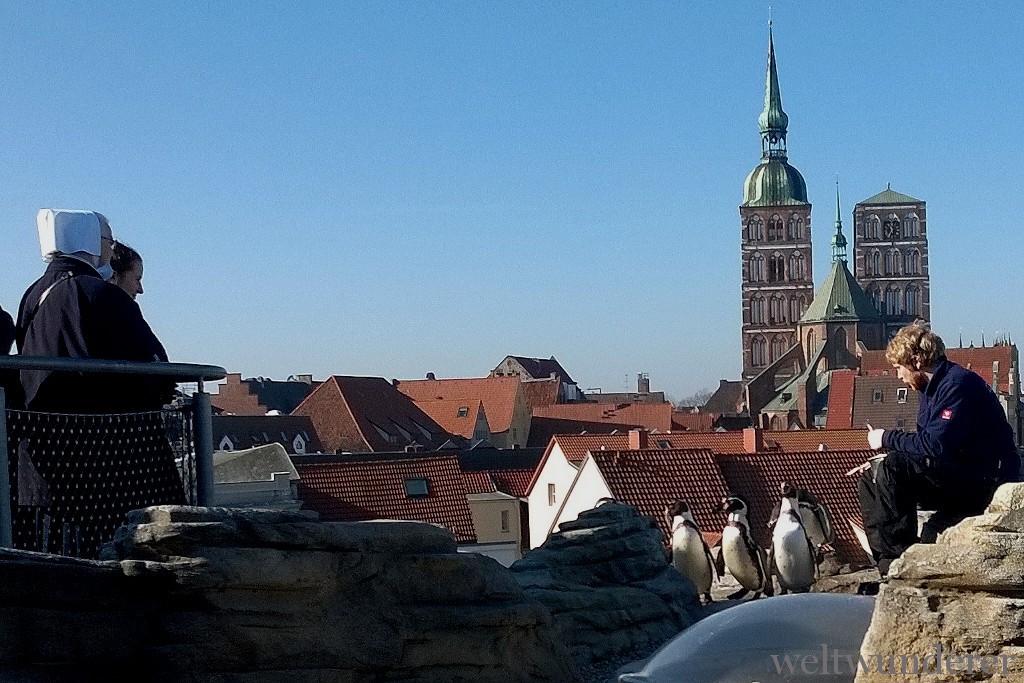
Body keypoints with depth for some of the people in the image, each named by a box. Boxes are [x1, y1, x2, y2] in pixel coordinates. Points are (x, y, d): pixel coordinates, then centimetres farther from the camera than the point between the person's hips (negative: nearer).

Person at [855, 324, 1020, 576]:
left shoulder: (958, 383, -16)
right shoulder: (932, 388, 15)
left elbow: (935, 445, -26)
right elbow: (929, 445, 18)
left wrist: (887, 439, -13)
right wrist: (879, 465, 6)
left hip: (986, 482, -11)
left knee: (891, 468, -26)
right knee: (869, 481, 6)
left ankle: (900, 554, -21)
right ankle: (888, 567, -5)